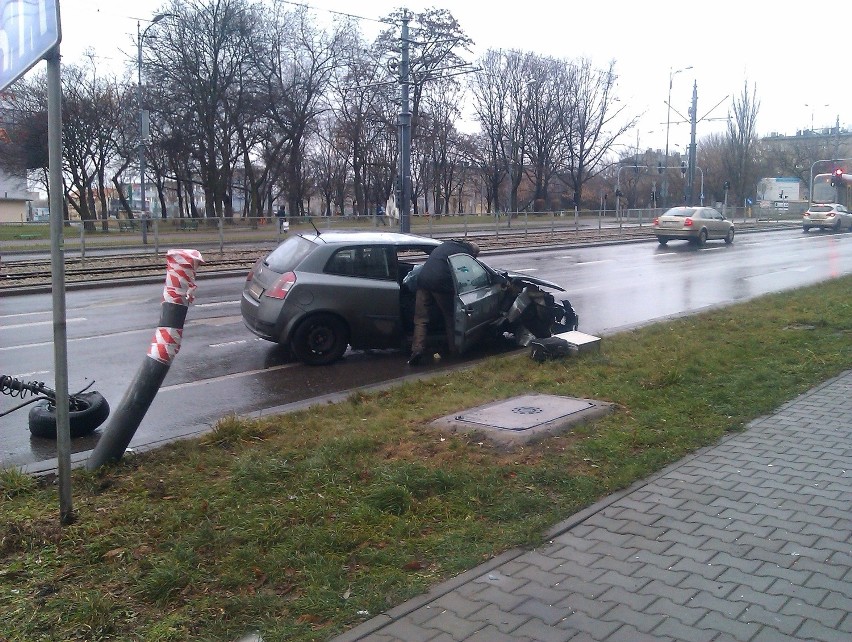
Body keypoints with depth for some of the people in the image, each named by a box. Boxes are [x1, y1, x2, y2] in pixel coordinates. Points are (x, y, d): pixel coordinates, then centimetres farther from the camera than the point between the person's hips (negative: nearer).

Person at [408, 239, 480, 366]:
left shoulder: (446, 244, 26)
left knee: (421, 319, 6)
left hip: (424, 280, 4)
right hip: (441, 284, -4)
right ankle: (454, 350, 18)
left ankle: (417, 349, -8)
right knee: (450, 318, 14)